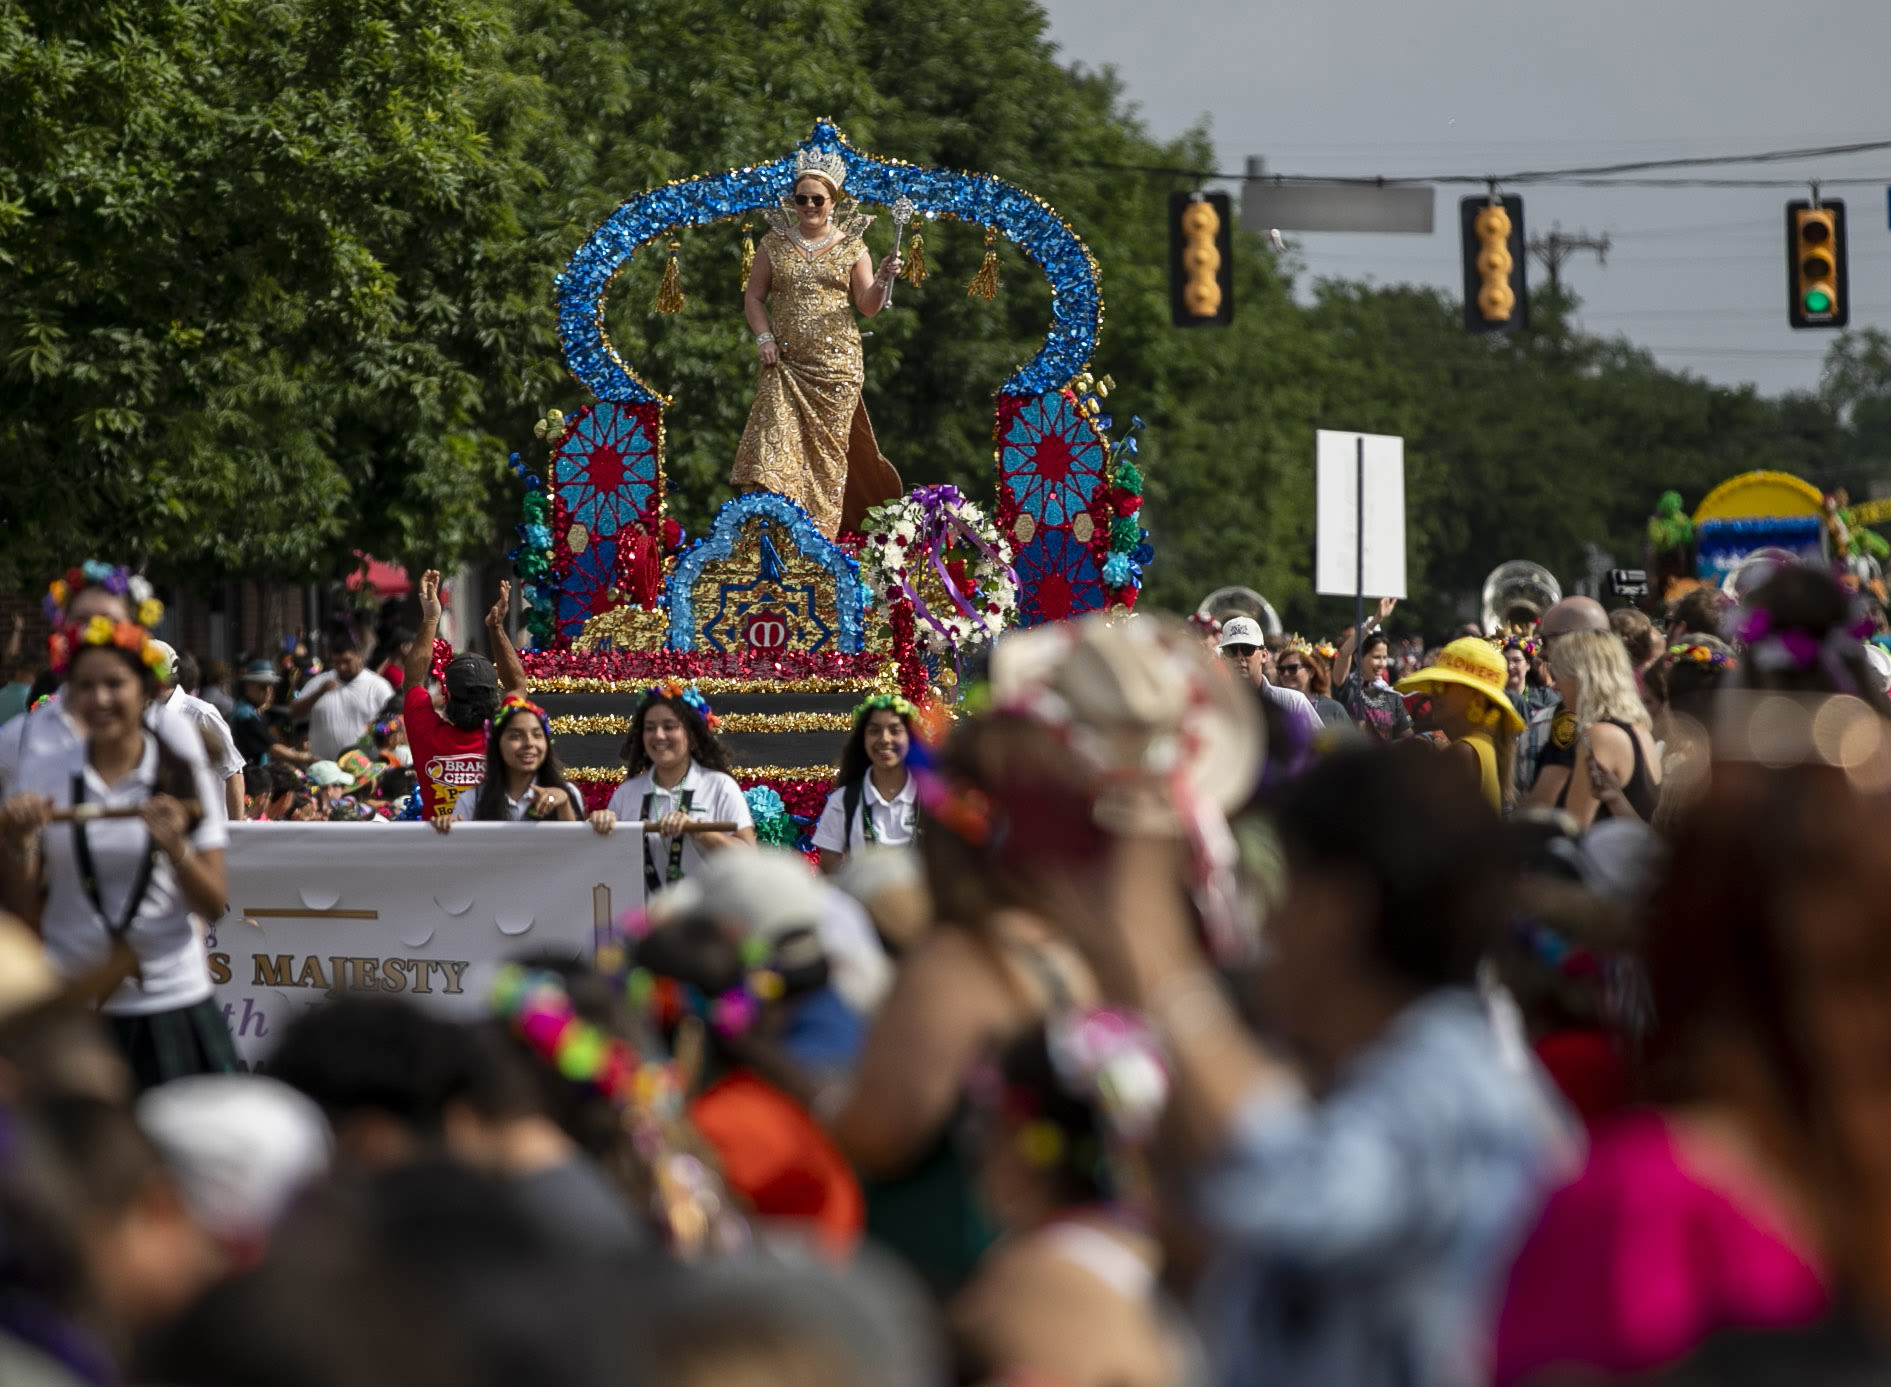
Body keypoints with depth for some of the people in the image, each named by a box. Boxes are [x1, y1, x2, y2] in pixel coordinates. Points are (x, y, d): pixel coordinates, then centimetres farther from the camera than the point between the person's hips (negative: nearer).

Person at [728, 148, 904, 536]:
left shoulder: (851, 247, 6)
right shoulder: (774, 244, 9)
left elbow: (868, 306, 3)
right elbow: (754, 297, 12)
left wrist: (883, 278, -16)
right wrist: (764, 337, -3)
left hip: (835, 365, -1)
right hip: (785, 362, 1)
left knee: (827, 449, 0)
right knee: (776, 442, -12)